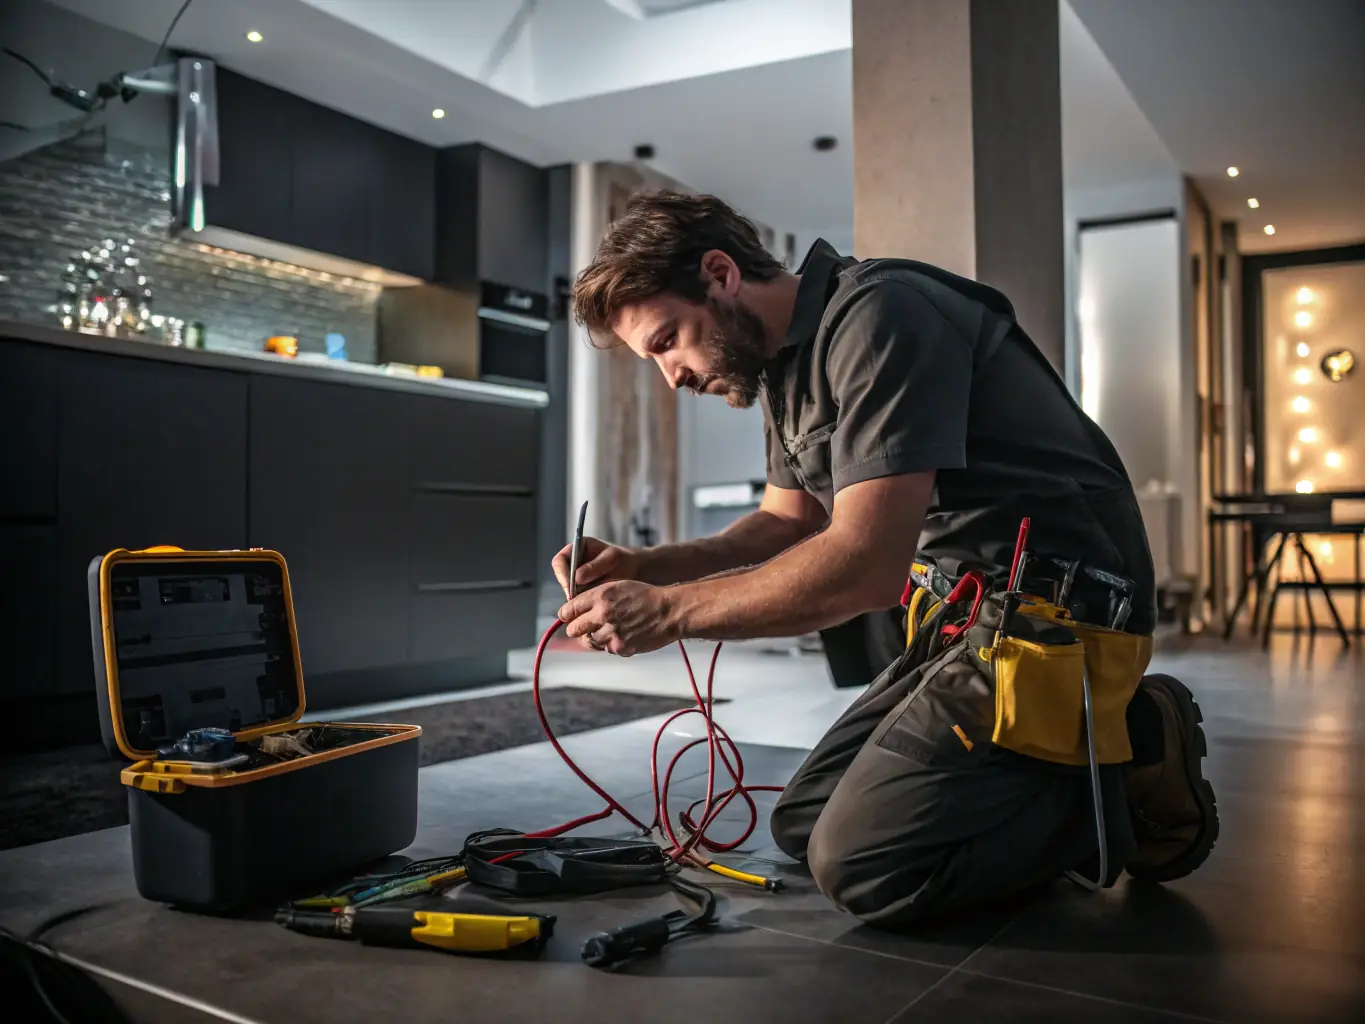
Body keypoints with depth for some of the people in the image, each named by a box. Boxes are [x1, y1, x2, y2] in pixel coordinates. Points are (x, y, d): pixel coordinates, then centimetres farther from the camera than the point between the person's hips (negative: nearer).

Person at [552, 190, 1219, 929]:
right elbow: (791, 519, 19)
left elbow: (868, 561, -27)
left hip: (1051, 611, -10)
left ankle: (1128, 777, 1)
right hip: (966, 615, 10)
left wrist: (671, 611, -20)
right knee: (803, 825, 11)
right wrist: (644, 566, 4)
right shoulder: (786, 359, 11)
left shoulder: (878, 319, -19)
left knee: (860, 866, -16)